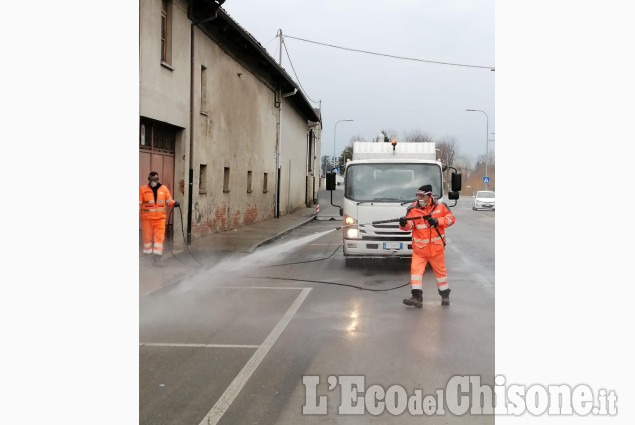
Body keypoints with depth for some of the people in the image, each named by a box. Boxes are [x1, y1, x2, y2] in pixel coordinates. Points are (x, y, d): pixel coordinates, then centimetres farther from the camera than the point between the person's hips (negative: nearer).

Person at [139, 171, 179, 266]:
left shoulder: (164, 189, 6)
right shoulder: (143, 189, 1)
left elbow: (169, 200, 10)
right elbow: (139, 203, 1)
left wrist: (174, 203, -11)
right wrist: (137, 214, -6)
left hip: (160, 218, 1)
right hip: (146, 218, -1)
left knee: (159, 237, -5)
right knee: (147, 237, 7)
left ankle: (157, 257, -3)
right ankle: (147, 256, 20)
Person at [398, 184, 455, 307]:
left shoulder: (440, 207, 0)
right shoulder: (413, 209, -3)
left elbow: (451, 218, 2)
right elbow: (409, 224, -13)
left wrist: (438, 221, -14)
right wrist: (404, 224, -37)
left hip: (436, 248, 0)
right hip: (419, 248, 0)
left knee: (440, 270, 11)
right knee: (415, 269, -11)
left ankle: (445, 295, 29)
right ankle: (417, 298, -9)